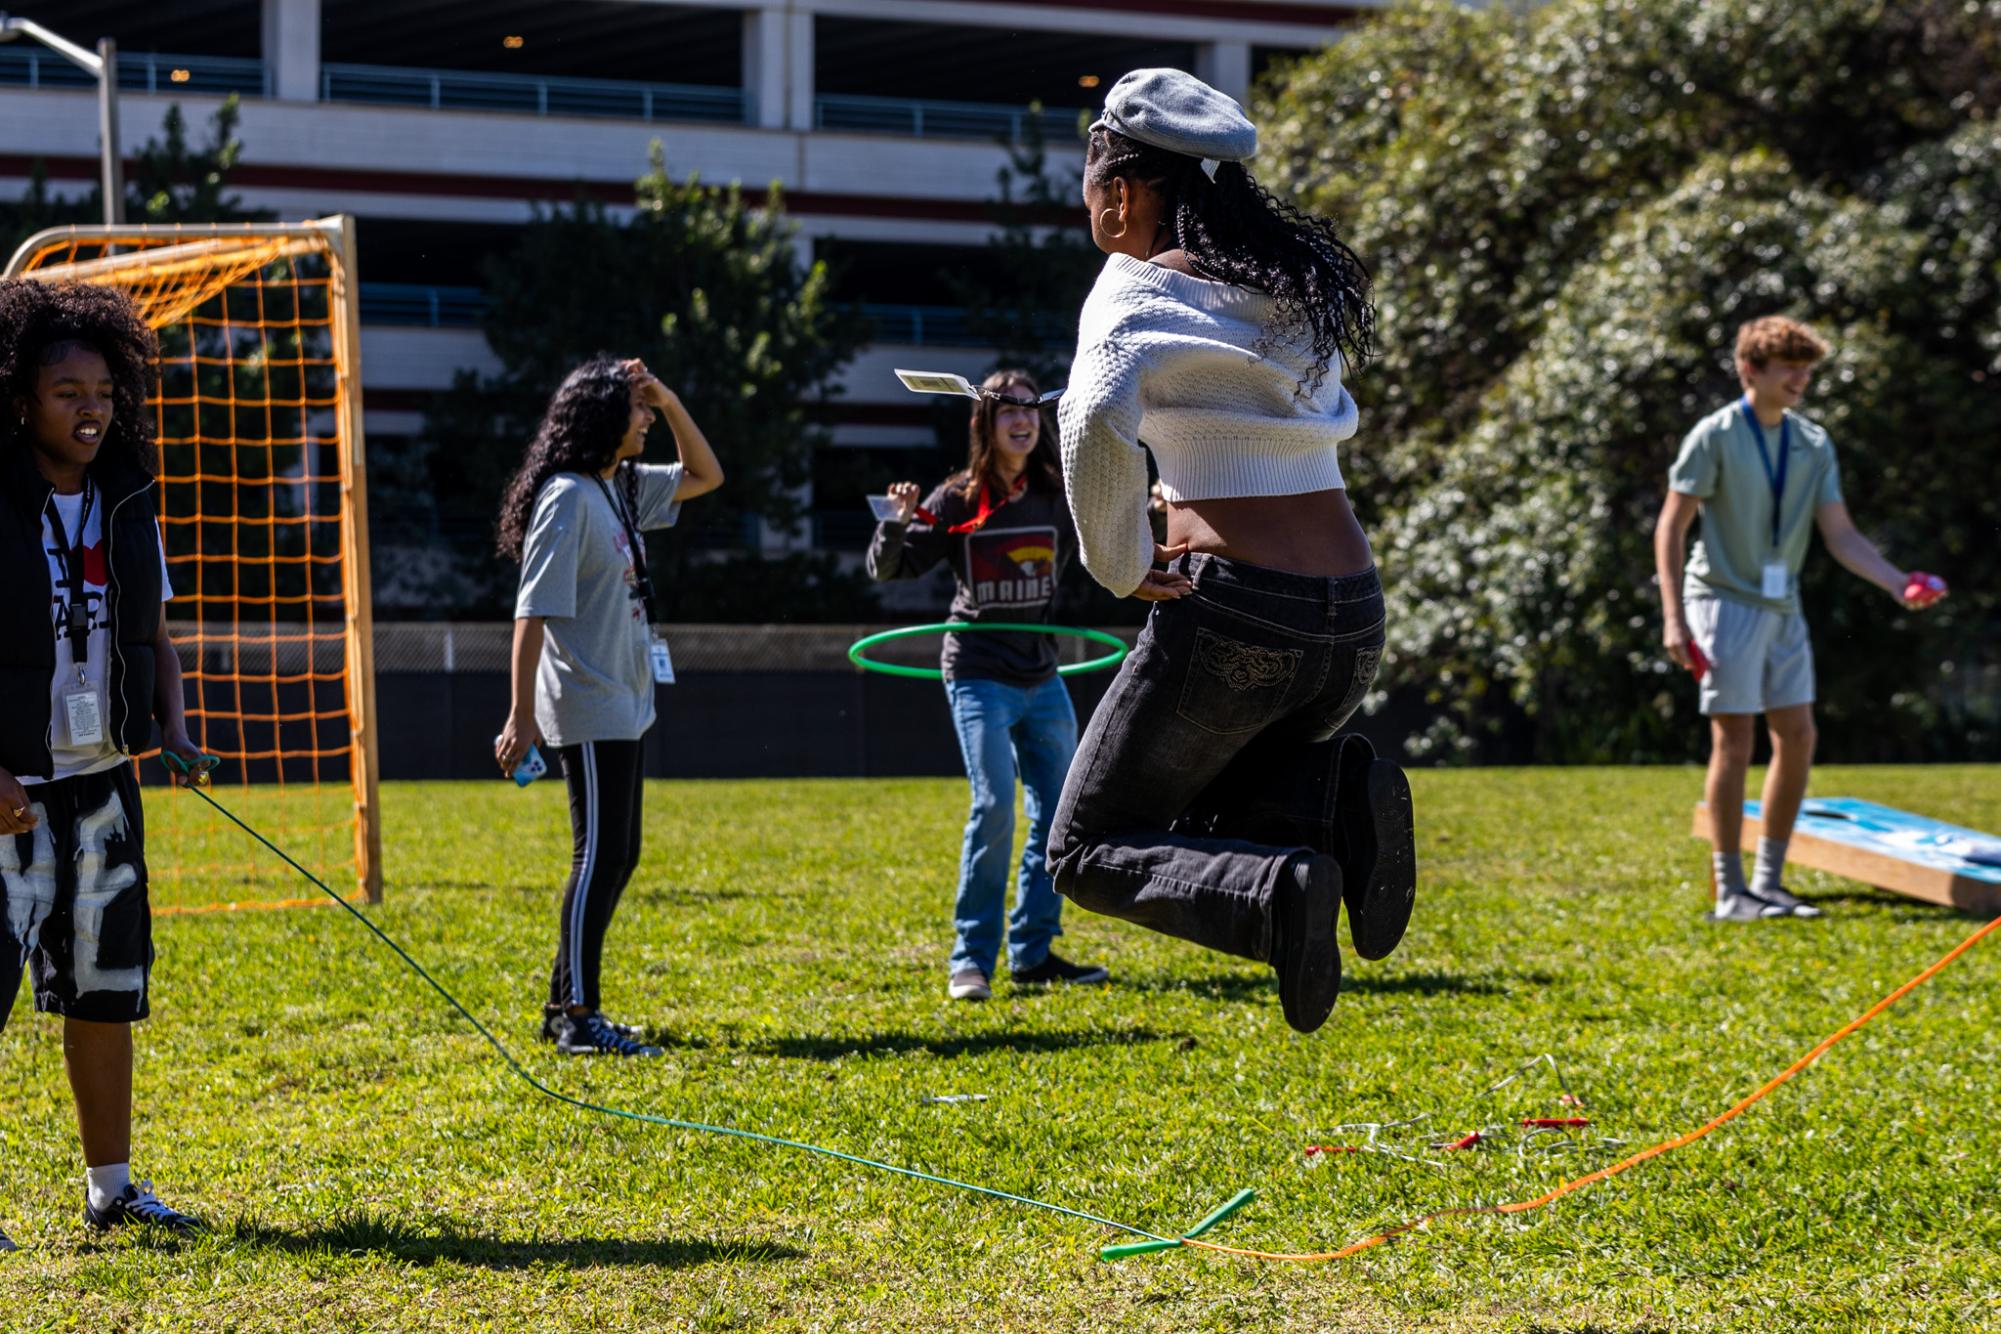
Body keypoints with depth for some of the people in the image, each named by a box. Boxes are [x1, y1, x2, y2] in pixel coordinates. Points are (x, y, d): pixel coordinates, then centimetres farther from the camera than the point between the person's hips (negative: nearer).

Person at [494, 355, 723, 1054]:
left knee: (617, 857, 12)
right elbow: (533, 610, -20)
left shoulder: (623, 487, 12)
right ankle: (578, 1017, -8)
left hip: (625, 707, 10)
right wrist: (521, 715, -24)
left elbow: (706, 476, 26)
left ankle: (565, 1008, 17)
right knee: (601, 855, -10)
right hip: (588, 712, -10)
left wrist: (670, 403, 9)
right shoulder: (567, 497, -15)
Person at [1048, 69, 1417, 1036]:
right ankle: (1336, 801, -5)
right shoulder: (1301, 281, 14)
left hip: (1229, 616, -7)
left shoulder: (1138, 286, -6)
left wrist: (1123, 567, -11)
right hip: (1353, 622, 7)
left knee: (1088, 849, 9)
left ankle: (1276, 894, -19)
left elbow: (1097, 424, -24)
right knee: (1218, 826, 28)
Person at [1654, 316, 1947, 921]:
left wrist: (1898, 583, -11)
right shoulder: (1715, 435, -9)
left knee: (1797, 738, 5)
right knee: (1734, 739, -7)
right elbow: (1671, 527, -10)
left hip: (1782, 607, 6)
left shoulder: (1813, 443, 7)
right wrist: (1673, 617, -17)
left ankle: (1769, 882, 15)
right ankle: (1730, 891, -1)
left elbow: (1840, 534, 4)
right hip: (1726, 600, -6)